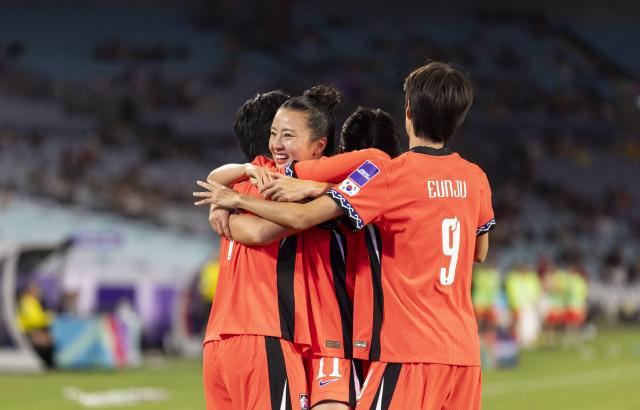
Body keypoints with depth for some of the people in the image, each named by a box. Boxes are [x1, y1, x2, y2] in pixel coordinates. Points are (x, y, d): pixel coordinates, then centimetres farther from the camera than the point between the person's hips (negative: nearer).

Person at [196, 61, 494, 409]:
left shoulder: (390, 174, -8)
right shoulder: (476, 178, 9)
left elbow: (302, 217, -9)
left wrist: (237, 200, 5)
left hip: (409, 348, -6)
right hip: (465, 351, 6)